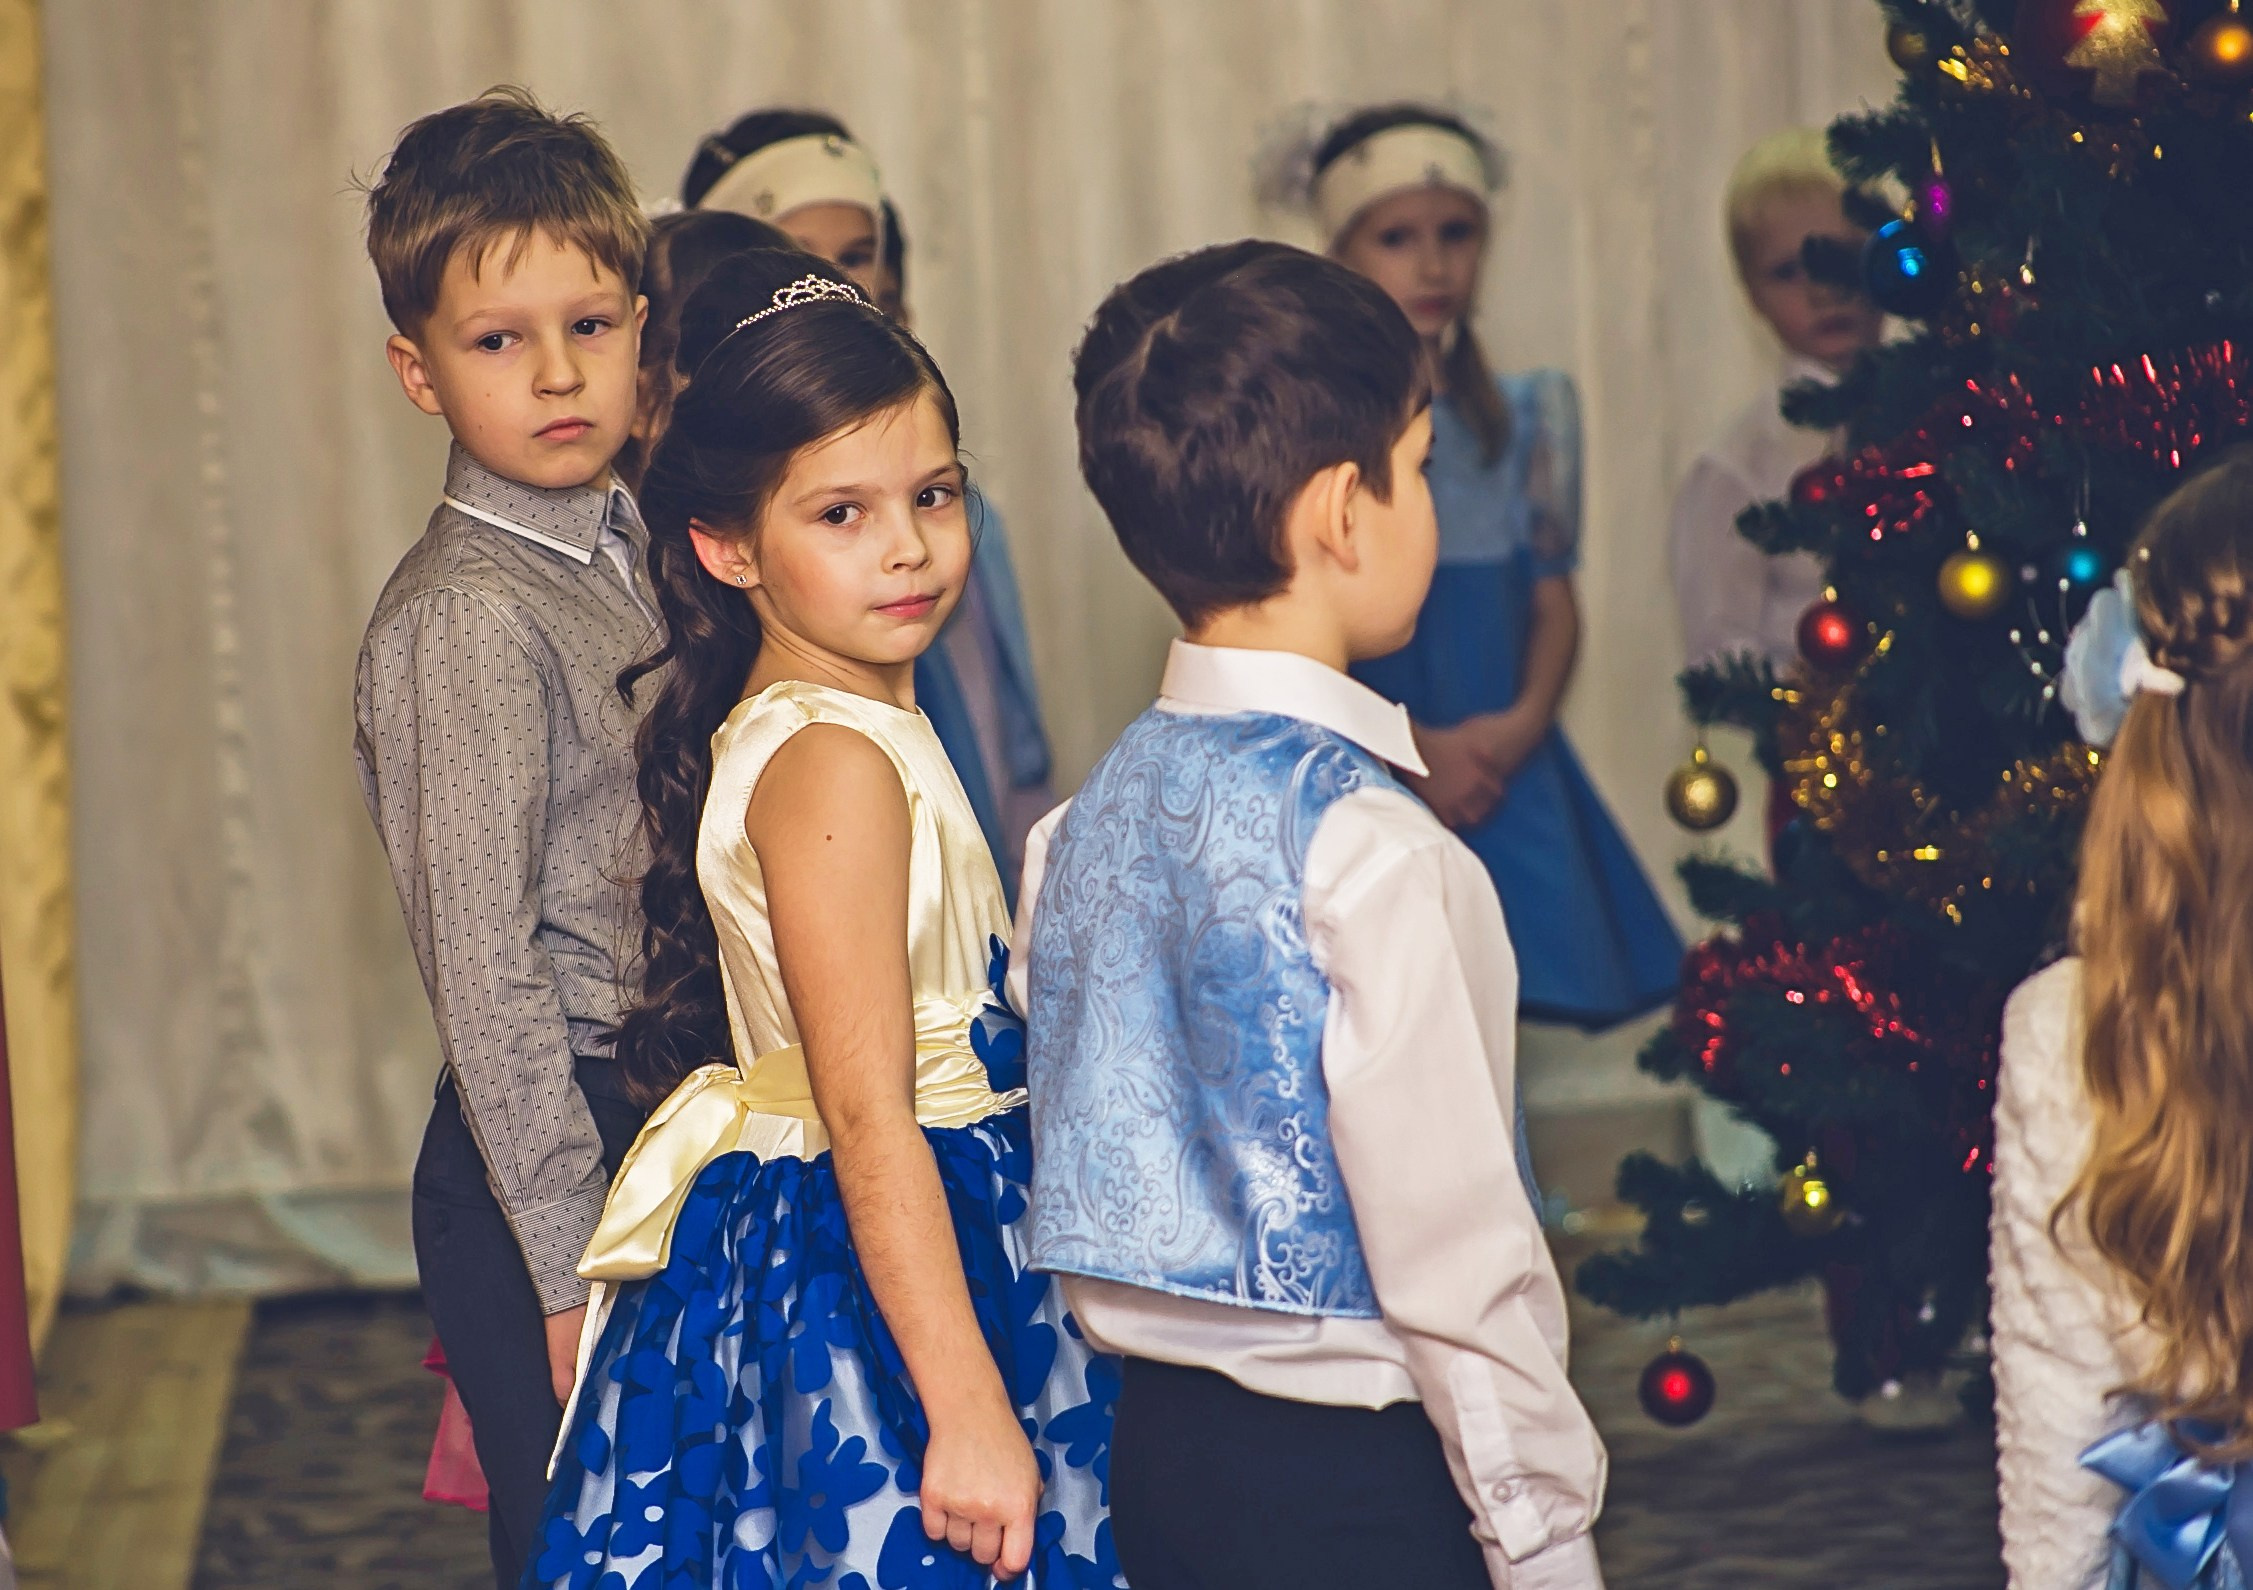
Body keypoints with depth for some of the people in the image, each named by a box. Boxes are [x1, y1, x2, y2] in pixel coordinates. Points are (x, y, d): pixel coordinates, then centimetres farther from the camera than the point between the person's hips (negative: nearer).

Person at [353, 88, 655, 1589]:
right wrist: (572, 1263, -17)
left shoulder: (621, 553, 9)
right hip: (547, 1151, -8)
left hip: (664, 1115, 8)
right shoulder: (472, 615, -16)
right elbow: (484, 969, -17)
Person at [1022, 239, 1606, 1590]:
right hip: (1356, 1480, -8)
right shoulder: (1367, 844, -19)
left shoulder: (1093, 814, 4)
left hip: (1159, 1442, 8)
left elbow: (1100, 1172, 9)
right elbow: (1450, 1242, -18)